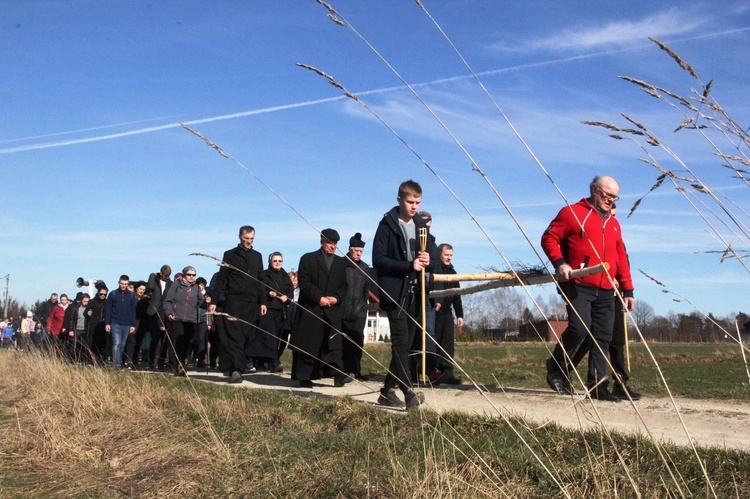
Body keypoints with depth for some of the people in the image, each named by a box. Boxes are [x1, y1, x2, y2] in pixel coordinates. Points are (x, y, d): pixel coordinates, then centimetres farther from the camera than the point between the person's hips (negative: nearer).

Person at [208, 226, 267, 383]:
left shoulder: (257, 256, 17)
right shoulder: (230, 255, 7)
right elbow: (220, 279, 4)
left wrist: (262, 302, 10)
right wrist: (213, 301, -3)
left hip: (252, 303, 3)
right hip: (234, 301, -3)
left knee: (245, 336, 1)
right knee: (234, 336, -12)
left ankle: (232, 369, 8)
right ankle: (237, 369, -19)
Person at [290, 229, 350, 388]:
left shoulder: (341, 262, 16)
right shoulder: (308, 259, 3)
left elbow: (343, 285, 13)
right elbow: (304, 283, -5)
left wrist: (336, 298, -7)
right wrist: (319, 298, -14)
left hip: (332, 310, 3)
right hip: (310, 309, -3)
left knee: (333, 343, -7)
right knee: (307, 344, 0)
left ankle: (338, 375, -13)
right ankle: (305, 377, 7)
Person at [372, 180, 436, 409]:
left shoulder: (422, 226, 14)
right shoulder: (388, 225, -3)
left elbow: (432, 254, 18)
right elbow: (378, 259, -10)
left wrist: (428, 261, -7)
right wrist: (409, 266, -20)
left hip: (415, 293, 6)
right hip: (395, 293, -6)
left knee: (405, 344, 7)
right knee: (400, 342, -14)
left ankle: (388, 391, 16)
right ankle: (409, 392, -19)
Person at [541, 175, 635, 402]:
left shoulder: (613, 223, 23)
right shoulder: (573, 212, 4)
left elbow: (621, 258, 23)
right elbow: (549, 238, -1)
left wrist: (627, 290, 17)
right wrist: (559, 262, -17)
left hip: (606, 291, 6)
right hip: (578, 285, -6)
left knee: (603, 338, 2)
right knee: (579, 328, -19)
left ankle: (596, 386, 9)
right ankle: (557, 368, 4)